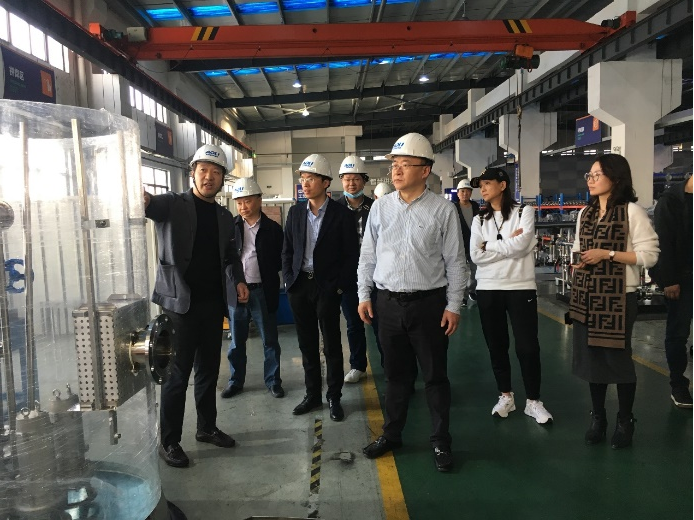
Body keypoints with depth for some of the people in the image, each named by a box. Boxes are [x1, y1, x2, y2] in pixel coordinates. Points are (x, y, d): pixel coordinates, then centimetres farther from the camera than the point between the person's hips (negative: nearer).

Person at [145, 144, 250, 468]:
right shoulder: (174, 205, -5)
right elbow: (152, 205, -26)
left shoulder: (225, 217, 11)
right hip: (180, 302, -5)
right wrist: (143, 198, -48)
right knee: (178, 373, 1)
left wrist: (239, 280, 5)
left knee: (209, 368, 15)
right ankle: (169, 442, 14)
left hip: (213, 302, 6)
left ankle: (207, 427, 31)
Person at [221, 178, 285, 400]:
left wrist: (265, 272, -10)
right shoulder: (230, 226, 5)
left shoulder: (273, 228, 0)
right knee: (236, 341, 13)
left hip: (263, 292, -2)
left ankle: (273, 381, 22)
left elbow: (280, 261, 2)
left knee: (270, 340, 8)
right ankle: (236, 381, 27)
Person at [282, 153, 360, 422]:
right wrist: (289, 280, 2)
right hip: (299, 286, 4)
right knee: (307, 344, 12)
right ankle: (312, 394, 26)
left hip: (327, 288, -4)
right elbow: (287, 250, 11)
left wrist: (339, 286, -10)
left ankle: (334, 397, 20)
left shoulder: (342, 214, -6)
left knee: (331, 345, 5)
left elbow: (351, 255, -5)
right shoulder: (295, 212, 7)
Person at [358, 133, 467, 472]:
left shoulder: (442, 210, -5)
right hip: (388, 302, 3)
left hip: (428, 303, -2)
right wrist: (364, 296, 5)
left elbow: (455, 262, -3)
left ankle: (440, 441, 25)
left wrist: (453, 306, -5)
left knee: (435, 375, 8)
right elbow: (368, 255, 9)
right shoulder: (380, 207, 4)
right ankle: (391, 434, 32)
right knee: (396, 373, 15)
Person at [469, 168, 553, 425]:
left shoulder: (524, 212, 0)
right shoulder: (479, 220, 7)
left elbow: (521, 245, -16)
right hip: (488, 289, 3)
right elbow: (476, 256, -5)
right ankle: (506, 396, 26)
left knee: (527, 346, 1)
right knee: (496, 346, 10)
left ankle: (533, 401, 16)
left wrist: (490, 245, -6)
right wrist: (508, 243, -9)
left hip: (521, 287, -3)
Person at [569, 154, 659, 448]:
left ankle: (625, 421, 22)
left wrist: (607, 254, -18)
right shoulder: (585, 212, 11)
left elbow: (649, 255, -11)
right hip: (586, 296, 6)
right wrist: (578, 259, 2)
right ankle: (597, 417, 25)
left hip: (617, 297, -6)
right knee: (590, 356, 10)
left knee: (618, 357, 4)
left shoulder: (632, 211, -9)